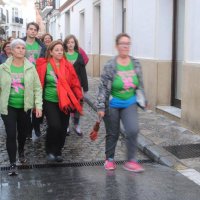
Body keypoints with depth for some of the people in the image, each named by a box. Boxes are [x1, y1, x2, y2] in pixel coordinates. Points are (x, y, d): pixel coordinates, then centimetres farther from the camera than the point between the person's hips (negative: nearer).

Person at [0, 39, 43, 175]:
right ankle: (13, 163, 7)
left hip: (25, 106, 1)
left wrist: (38, 105, -9)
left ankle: (21, 152, 45)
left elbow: (37, 88, -2)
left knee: (23, 131, 16)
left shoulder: (30, 67, -3)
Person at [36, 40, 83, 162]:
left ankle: (58, 151, 28)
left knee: (63, 128, 8)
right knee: (54, 126, -18)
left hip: (65, 102, 3)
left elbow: (75, 83, 4)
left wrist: (79, 97, -1)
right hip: (50, 101, -3)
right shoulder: (44, 66, -6)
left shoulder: (68, 66, 1)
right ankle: (50, 150, 6)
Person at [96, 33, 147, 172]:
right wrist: (101, 107, -13)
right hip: (113, 104, -2)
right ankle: (109, 159, 31)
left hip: (130, 104, 3)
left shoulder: (136, 64, -1)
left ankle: (131, 161, 0)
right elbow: (103, 87, -12)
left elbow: (140, 84, 10)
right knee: (113, 134, 9)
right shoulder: (110, 66, -13)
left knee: (133, 130, -15)